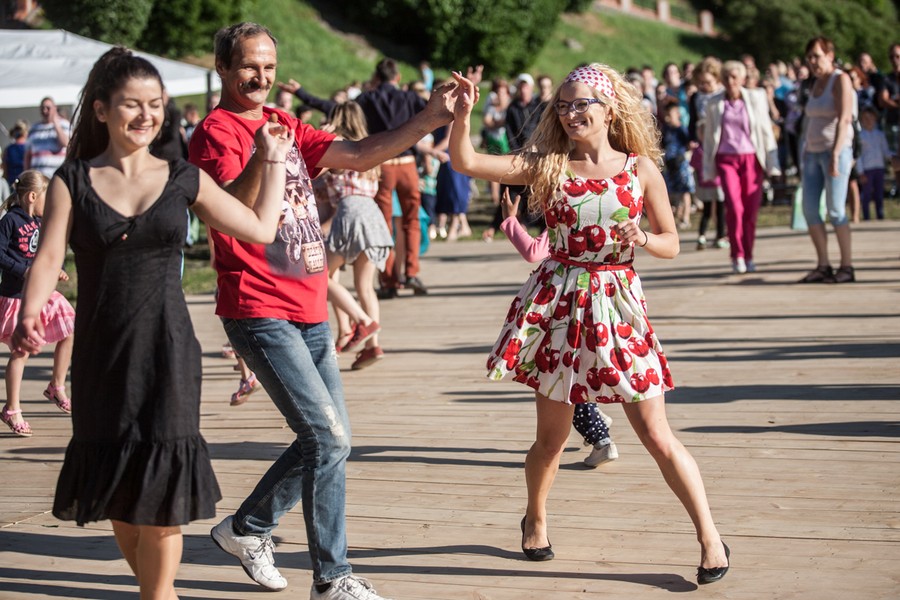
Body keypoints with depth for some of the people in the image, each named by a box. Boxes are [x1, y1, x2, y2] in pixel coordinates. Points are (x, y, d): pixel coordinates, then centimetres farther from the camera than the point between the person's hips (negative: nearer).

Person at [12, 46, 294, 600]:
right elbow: (49, 258, -8)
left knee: (160, 491, -4)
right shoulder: (73, 182, 2)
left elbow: (261, 229, 7)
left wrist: (275, 159, 12)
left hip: (168, 352, 0)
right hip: (101, 356, 1)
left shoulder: (184, 180, 6)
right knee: (119, 491, 8)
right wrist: (30, 315, -26)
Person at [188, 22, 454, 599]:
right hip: (260, 311, -8)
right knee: (330, 437, -11)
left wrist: (430, 118, -4)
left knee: (329, 437, 13)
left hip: (311, 311, 8)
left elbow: (359, 155, 5)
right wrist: (260, 159, -39)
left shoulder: (286, 126, 14)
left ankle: (246, 527, 30)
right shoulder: (215, 133, -8)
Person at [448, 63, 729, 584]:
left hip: (617, 303, -1)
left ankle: (710, 538, 9)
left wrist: (641, 239, -16)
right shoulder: (547, 167, 1)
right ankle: (536, 518, 38)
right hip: (558, 305, 1)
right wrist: (464, 113, -20)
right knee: (552, 438, 11)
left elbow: (671, 243, 5)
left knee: (657, 436, -2)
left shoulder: (641, 169, 1)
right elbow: (466, 162, -6)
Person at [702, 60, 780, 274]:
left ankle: (748, 257, 15)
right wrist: (708, 168, 10)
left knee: (751, 210, 0)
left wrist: (772, 162, 3)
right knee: (734, 206, -17)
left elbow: (766, 130, 7)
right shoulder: (714, 104, 5)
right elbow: (709, 136, 11)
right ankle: (737, 256, -6)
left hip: (751, 159, 1)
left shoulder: (756, 98, 4)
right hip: (726, 159, 0)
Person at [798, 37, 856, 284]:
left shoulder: (840, 80, -8)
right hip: (813, 152, 8)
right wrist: (806, 154, 13)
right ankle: (823, 266, 6)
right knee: (809, 209, 1)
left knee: (835, 211, -10)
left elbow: (844, 119, -17)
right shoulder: (816, 83, 16)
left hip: (836, 151, -8)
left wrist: (835, 154, -24)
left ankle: (847, 267, -3)